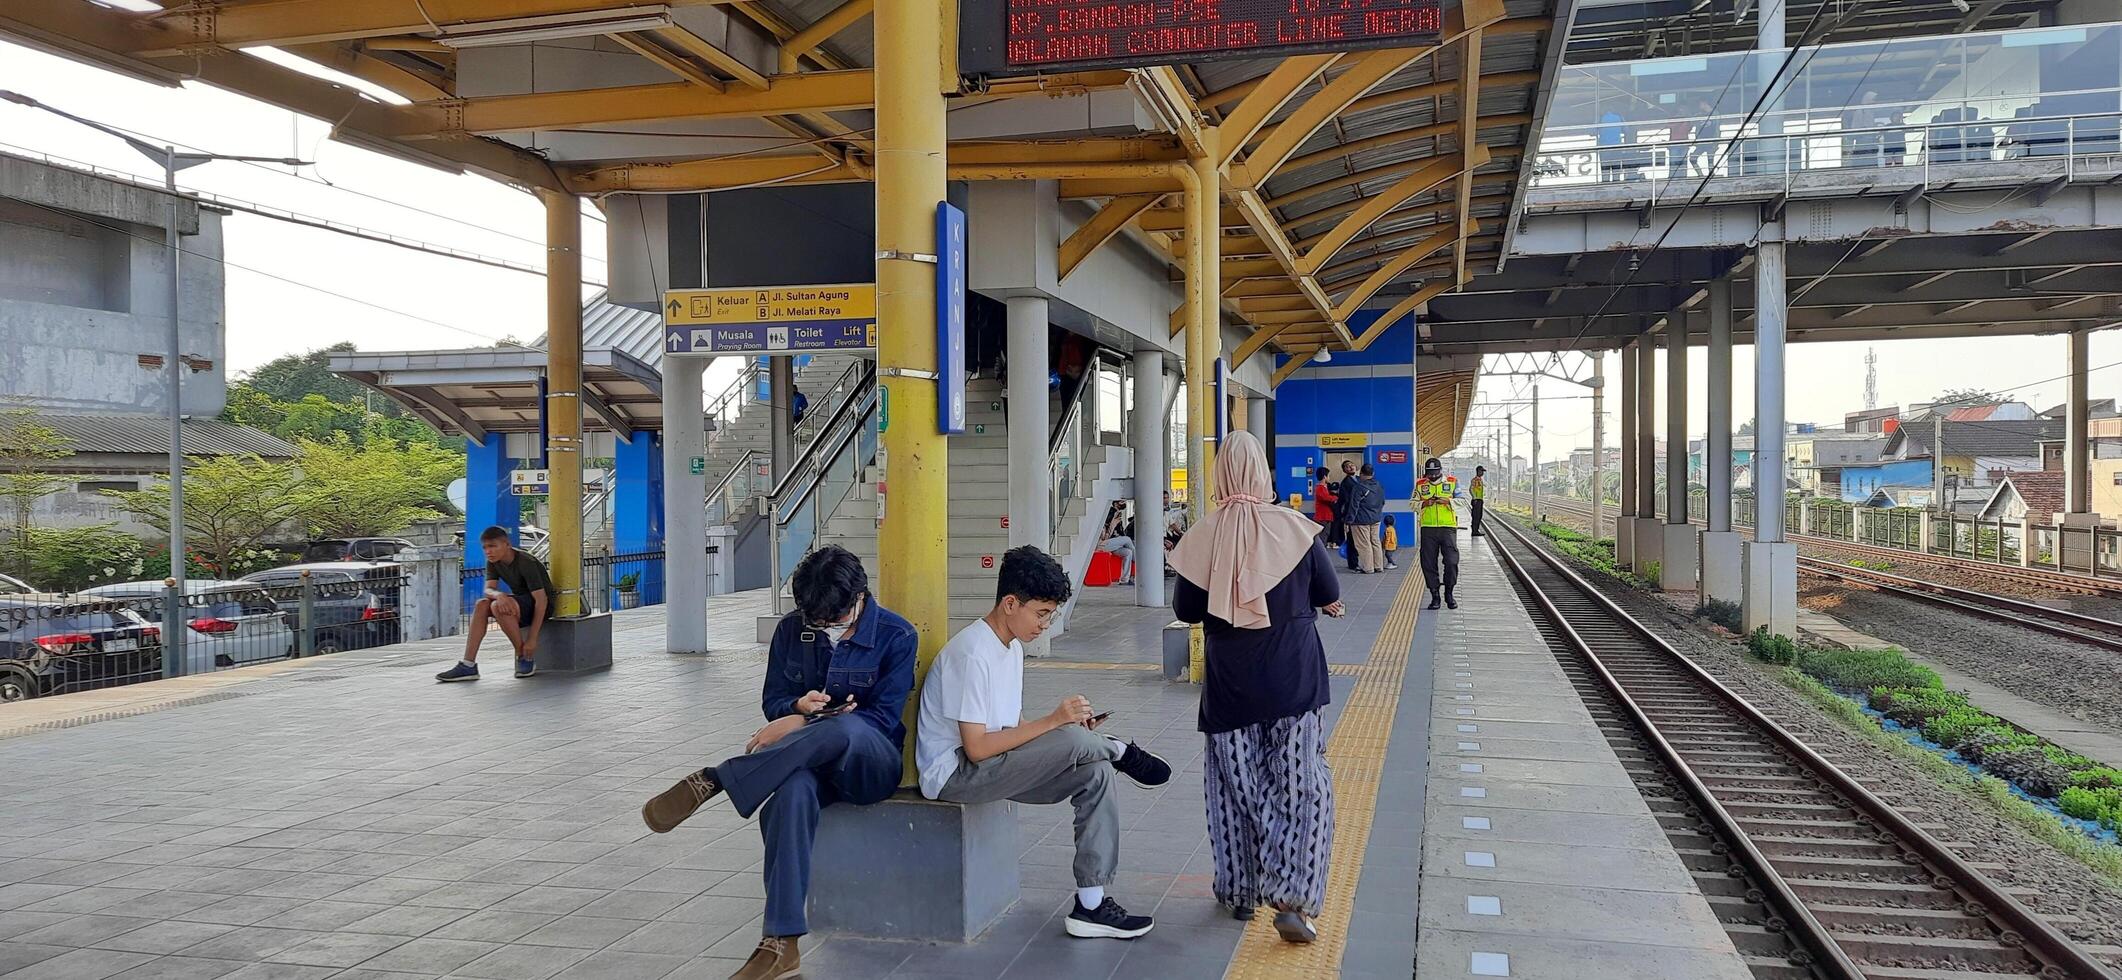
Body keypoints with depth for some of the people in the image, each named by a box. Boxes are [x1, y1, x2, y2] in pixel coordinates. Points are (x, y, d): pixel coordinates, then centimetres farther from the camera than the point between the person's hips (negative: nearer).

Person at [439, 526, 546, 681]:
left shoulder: (526, 563, -24)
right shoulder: (494, 561, -1)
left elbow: (541, 600, -27)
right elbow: (488, 590, -10)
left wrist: (532, 639, -29)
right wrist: (498, 595, -37)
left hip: (542, 605, -7)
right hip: (520, 601, 7)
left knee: (498, 607, -31)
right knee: (481, 605, -17)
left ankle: (525, 657, -16)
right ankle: (468, 665, -20)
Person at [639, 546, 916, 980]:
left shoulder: (897, 636, -7)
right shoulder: (791, 630, 5)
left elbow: (883, 717, -10)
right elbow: (773, 702, 10)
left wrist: (802, 724, -18)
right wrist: (800, 706, -16)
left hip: (872, 762, -3)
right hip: (808, 761, 3)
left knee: (841, 729, -41)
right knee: (791, 791, -37)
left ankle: (710, 781, -32)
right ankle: (780, 945, -35)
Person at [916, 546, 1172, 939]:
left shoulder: (1011, 646, 10)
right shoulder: (973, 653, -21)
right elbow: (977, 747, -24)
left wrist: (1070, 728, -3)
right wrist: (1053, 722, -22)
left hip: (992, 765, 10)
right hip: (953, 774, -10)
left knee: (1094, 772, -9)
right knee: (1072, 742, -29)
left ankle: (1091, 904, -7)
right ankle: (1123, 753, 6)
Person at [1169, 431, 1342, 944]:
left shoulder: (1202, 536, -7)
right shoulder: (1292, 527, -8)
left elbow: (1185, 610, 2)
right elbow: (1331, 598, 1)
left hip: (1229, 684, 1)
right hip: (1292, 680, -1)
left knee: (1235, 788, 13)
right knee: (1302, 788, 4)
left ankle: (1240, 892, 24)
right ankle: (1292, 899, -6)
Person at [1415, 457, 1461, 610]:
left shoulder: (1452, 482, 5)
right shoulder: (1420, 485, 9)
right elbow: (1413, 505, 8)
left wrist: (1448, 501, -15)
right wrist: (1425, 503, -11)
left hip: (1448, 528, -1)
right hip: (1428, 529, 2)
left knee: (1451, 561, -6)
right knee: (1429, 563, 2)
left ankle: (1449, 594, 10)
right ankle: (1435, 596, 11)